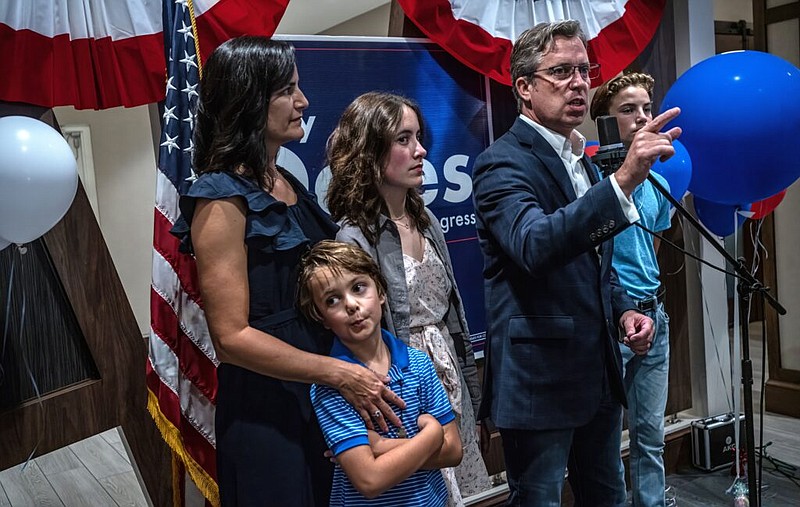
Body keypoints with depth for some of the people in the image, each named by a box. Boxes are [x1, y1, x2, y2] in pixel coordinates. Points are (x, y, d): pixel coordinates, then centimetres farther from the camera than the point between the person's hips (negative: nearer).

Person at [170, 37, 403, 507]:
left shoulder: (288, 183, 9)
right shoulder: (222, 199, -15)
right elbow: (232, 336, -19)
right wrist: (340, 373, -22)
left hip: (319, 400, 8)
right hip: (265, 413, -8)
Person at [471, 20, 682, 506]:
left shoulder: (583, 160, 13)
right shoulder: (503, 163, -14)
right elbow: (535, 246, -33)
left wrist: (623, 310, 4)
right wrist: (623, 181, -42)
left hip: (600, 375, 8)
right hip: (538, 381, -8)